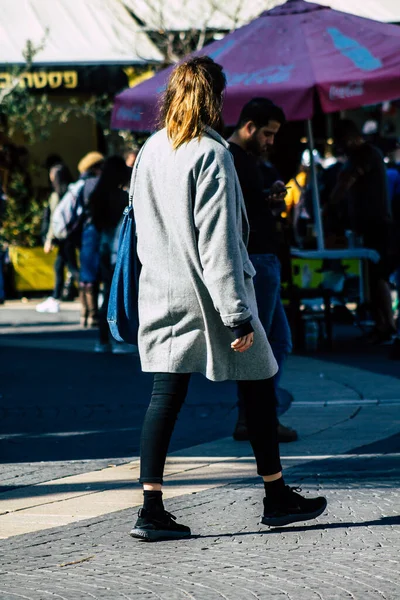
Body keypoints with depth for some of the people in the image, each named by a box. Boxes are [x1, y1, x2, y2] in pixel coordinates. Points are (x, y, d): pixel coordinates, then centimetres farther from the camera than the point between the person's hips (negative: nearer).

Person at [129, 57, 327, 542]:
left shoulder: (150, 151, 6)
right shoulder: (211, 154, -15)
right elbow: (218, 242, -19)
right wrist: (239, 315, -17)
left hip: (162, 295, 6)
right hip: (208, 294, -6)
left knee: (165, 395, 3)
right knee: (258, 385, 10)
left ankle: (152, 508, -5)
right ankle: (276, 496, 18)